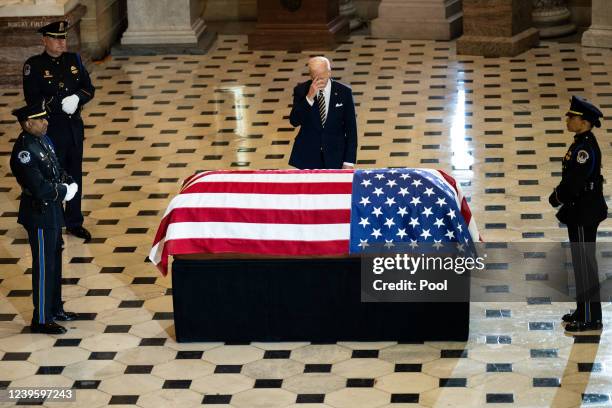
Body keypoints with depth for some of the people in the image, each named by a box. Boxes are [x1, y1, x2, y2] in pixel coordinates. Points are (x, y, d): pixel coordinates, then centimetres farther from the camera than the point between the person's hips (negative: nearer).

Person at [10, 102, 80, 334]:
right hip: (39, 215, -9)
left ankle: (55, 308, 35)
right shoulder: (24, 151, -25)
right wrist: (64, 191, -15)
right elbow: (39, 188, -29)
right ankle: (42, 320, 13)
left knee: (54, 261, 20)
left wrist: (69, 183, -4)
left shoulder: (42, 141, 4)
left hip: (52, 211, 9)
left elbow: (56, 169, 15)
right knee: (44, 267, 1)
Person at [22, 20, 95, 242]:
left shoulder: (74, 60, 4)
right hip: (51, 130, -5)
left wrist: (76, 98, -17)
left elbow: (89, 89, 4)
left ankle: (74, 222, 26)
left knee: (75, 175, 14)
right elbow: (33, 99, -16)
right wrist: (60, 105, -23)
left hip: (75, 127, 5)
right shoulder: (33, 65, -11)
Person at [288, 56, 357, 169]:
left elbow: (351, 128, -2)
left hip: (334, 156, 0)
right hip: (307, 156, 0)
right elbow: (294, 121, -14)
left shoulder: (344, 92, -5)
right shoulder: (301, 90, -4)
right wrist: (309, 97, -26)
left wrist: (349, 161, -6)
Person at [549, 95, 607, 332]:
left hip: (584, 214, -10)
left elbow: (575, 181, -25)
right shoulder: (581, 144, 10)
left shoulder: (586, 148, -22)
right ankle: (584, 311, 28)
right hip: (580, 212, 10)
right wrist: (560, 195, 4)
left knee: (584, 264, -3)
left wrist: (558, 197, -11)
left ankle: (590, 318, 4)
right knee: (582, 262, 17)